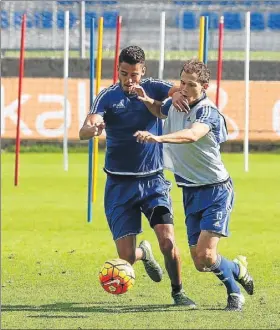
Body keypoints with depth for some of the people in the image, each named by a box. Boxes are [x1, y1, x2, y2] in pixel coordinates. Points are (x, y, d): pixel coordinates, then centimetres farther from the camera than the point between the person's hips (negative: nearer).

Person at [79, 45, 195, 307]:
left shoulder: (153, 88, -1)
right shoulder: (108, 96, -4)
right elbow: (84, 132, -17)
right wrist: (91, 129, -42)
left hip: (153, 180, 0)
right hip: (120, 185, 0)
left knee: (168, 242, -15)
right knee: (126, 257, -4)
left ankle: (178, 292, 10)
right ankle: (144, 253, 34)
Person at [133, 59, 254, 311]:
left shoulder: (208, 112, -18)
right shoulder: (175, 105, 4)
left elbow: (192, 135, -40)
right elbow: (159, 112, 30)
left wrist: (159, 138, -55)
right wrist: (146, 100, 7)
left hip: (216, 190, -7)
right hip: (191, 192, 7)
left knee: (205, 255, -18)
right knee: (199, 262, 6)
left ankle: (234, 293, 9)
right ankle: (238, 269, 35)